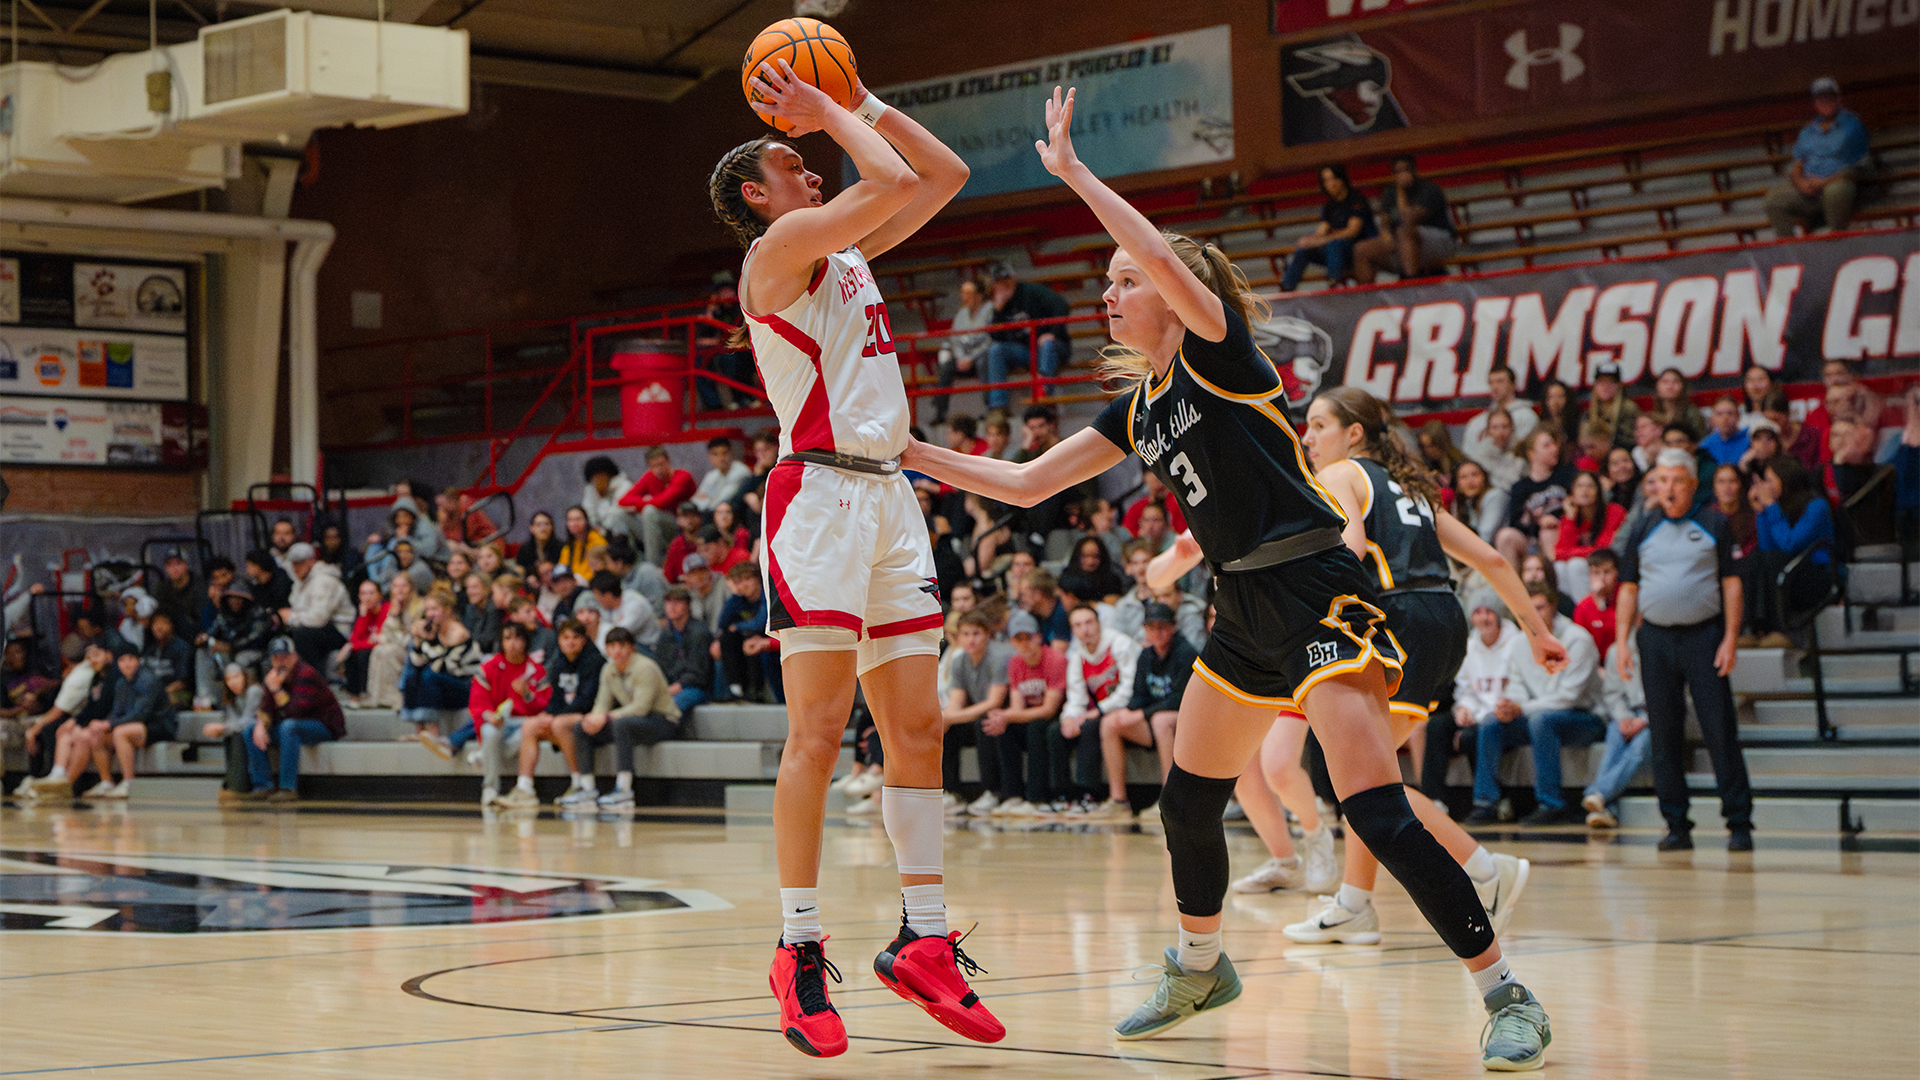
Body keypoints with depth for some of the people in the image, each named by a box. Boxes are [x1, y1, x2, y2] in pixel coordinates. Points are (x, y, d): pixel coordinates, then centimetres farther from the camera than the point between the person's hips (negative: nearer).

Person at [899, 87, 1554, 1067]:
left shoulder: (1220, 355, -8)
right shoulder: (1139, 410, 15)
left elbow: (1169, 261, -28)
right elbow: (1026, 484, 18)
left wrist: (1072, 172, -22)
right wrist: (914, 455, 12)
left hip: (1320, 600, -9)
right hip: (1247, 614, 9)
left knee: (1377, 814, -17)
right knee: (1188, 801, 15)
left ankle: (1508, 996, -10)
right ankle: (1199, 969, 38)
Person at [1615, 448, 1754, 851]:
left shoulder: (1714, 525, 4)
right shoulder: (1643, 530, 11)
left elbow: (1732, 583, 2)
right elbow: (1629, 588, 13)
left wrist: (1730, 639, -7)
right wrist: (1621, 641, 4)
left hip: (1704, 636, -3)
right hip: (1656, 639, 3)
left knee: (1720, 731, -6)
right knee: (1664, 735, 4)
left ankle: (1739, 823, -3)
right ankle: (1676, 825, 10)